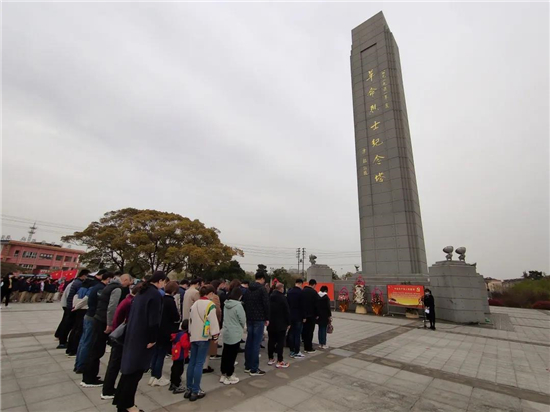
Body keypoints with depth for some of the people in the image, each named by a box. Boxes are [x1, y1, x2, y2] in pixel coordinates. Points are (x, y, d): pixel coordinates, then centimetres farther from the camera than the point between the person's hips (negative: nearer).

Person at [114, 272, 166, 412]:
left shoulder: (142, 292, 8)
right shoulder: (155, 294, -21)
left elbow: (132, 313, 14)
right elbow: (154, 319, -23)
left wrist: (131, 331, 20)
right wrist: (152, 339, -14)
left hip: (133, 334, 9)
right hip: (143, 337, -9)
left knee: (130, 368, 20)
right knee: (136, 370, 5)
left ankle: (121, 400, 32)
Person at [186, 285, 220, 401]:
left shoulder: (194, 304, 10)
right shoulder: (210, 305, -13)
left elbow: (190, 320, 15)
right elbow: (213, 321, -15)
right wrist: (215, 335, -6)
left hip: (194, 336, 7)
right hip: (204, 337, -7)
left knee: (192, 362, 13)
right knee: (199, 363, 0)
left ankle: (189, 389, 22)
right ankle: (195, 391, 8)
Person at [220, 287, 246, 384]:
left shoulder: (226, 304, 2)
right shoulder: (238, 305, -21)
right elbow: (242, 320, -13)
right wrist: (242, 328, 8)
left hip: (226, 332, 7)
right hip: (235, 334, -7)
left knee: (225, 354, 16)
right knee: (232, 355, 6)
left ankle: (223, 375, 28)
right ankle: (229, 377, 18)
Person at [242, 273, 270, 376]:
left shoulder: (248, 289, 10)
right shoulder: (262, 289, -12)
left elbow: (244, 303, 13)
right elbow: (266, 304, -15)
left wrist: (247, 316, 15)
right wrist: (267, 318, -6)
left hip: (249, 319, 7)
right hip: (259, 319, -7)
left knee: (249, 342, 14)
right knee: (256, 344, -2)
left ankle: (247, 366, 22)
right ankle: (254, 369, 3)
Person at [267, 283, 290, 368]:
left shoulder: (270, 297, 7)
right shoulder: (282, 297, -14)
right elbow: (287, 311, -14)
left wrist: (267, 320, 17)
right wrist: (288, 323, -5)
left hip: (271, 323, 7)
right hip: (281, 324, -6)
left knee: (271, 341, 13)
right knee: (280, 342, -1)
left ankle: (271, 359, 20)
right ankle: (279, 361, 1)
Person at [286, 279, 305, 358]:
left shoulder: (289, 291, 6)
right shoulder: (300, 292, -14)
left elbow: (287, 304, 10)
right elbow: (302, 305, -15)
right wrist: (304, 317, -9)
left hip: (290, 316, 6)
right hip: (298, 316, -6)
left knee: (291, 334, 11)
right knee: (298, 334, 1)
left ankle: (292, 351, 17)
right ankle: (296, 352, 5)